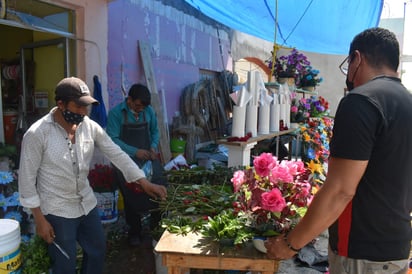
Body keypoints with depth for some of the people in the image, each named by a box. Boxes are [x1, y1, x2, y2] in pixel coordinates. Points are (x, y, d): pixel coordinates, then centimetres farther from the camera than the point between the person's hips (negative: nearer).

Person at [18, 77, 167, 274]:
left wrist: (144, 182, -10)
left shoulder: (90, 127, -6)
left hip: (87, 203, 5)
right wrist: (39, 219, -12)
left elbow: (116, 154, -3)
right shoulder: (36, 134, -19)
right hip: (57, 210, -5)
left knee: (98, 251, 20)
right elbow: (27, 179, -13)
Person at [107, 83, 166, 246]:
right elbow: (112, 139, -13)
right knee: (132, 196, 0)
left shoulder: (149, 111, 4)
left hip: (149, 158, 3)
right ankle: (135, 231, 22)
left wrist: (154, 146, -4)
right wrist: (135, 151, -20)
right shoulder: (116, 113, -8)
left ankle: (157, 226, 15)